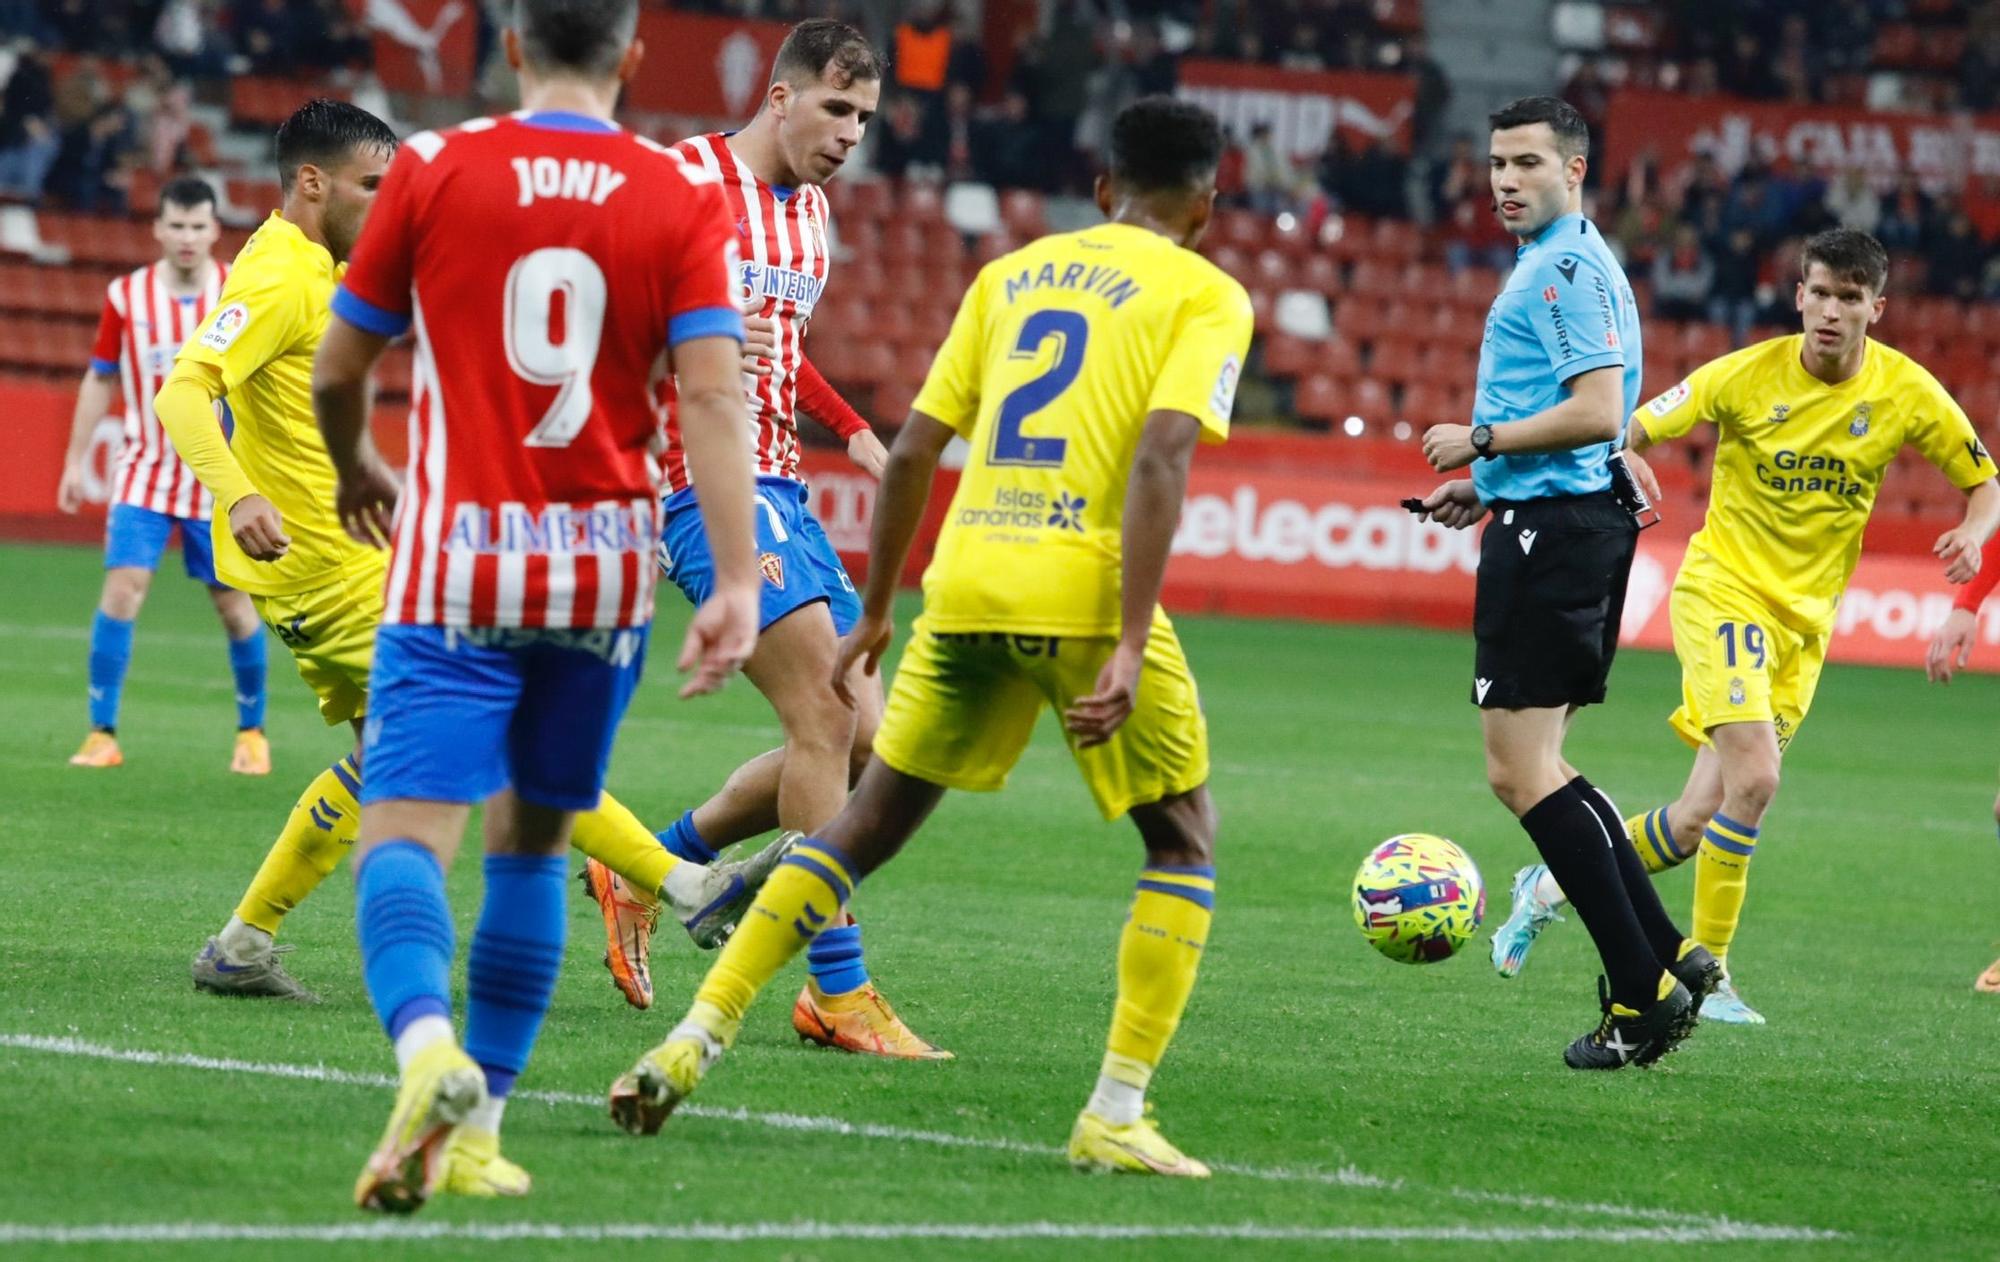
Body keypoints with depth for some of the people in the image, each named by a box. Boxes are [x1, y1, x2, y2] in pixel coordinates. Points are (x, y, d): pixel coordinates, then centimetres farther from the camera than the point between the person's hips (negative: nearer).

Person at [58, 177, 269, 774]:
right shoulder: (126, 296, -1)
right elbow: (100, 379, 9)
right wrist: (75, 461, 8)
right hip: (144, 472, 0)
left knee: (235, 605, 3)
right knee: (122, 588, -13)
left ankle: (252, 731, 21)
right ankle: (102, 734, -7)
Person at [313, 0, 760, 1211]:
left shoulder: (432, 169, -2)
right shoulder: (687, 197, 0)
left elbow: (338, 371, 6)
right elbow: (713, 394, -10)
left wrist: (357, 470, 27)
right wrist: (737, 585, -14)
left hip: (455, 564, -2)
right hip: (606, 566, 2)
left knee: (404, 834, -8)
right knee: (533, 839, 17)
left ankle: (429, 1049, -36)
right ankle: (476, 1129, 17)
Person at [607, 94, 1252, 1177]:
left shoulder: (1012, 273, 19)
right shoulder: (1205, 294, 3)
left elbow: (911, 451, 16)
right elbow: (1160, 456, -13)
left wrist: (874, 611, 25)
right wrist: (1131, 646, -18)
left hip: (966, 584, 4)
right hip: (1084, 594, -4)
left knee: (868, 821, 17)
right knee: (1183, 841, 12)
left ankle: (693, 1042, 7)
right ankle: (1115, 1117, 2)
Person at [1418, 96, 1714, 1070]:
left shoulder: (1568, 269, -12)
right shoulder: (1557, 266, 21)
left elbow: (1598, 413, -22)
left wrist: (1480, 440, -12)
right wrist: (1486, 484, 21)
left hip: (1552, 531, -11)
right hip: (1554, 523, 11)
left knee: (1520, 771, -11)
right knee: (1533, 770, 14)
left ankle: (1642, 990, -11)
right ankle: (1668, 956, 12)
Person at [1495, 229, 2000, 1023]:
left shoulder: (1907, 392, -6)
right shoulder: (1749, 375, -11)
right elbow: (1630, 430, -6)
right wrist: (1629, 467, -29)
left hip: (1806, 619, 4)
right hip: (1725, 590, -4)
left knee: (1705, 816, 1)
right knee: (1754, 778, -23)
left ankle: (1556, 884, 23)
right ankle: (1706, 973, -10)